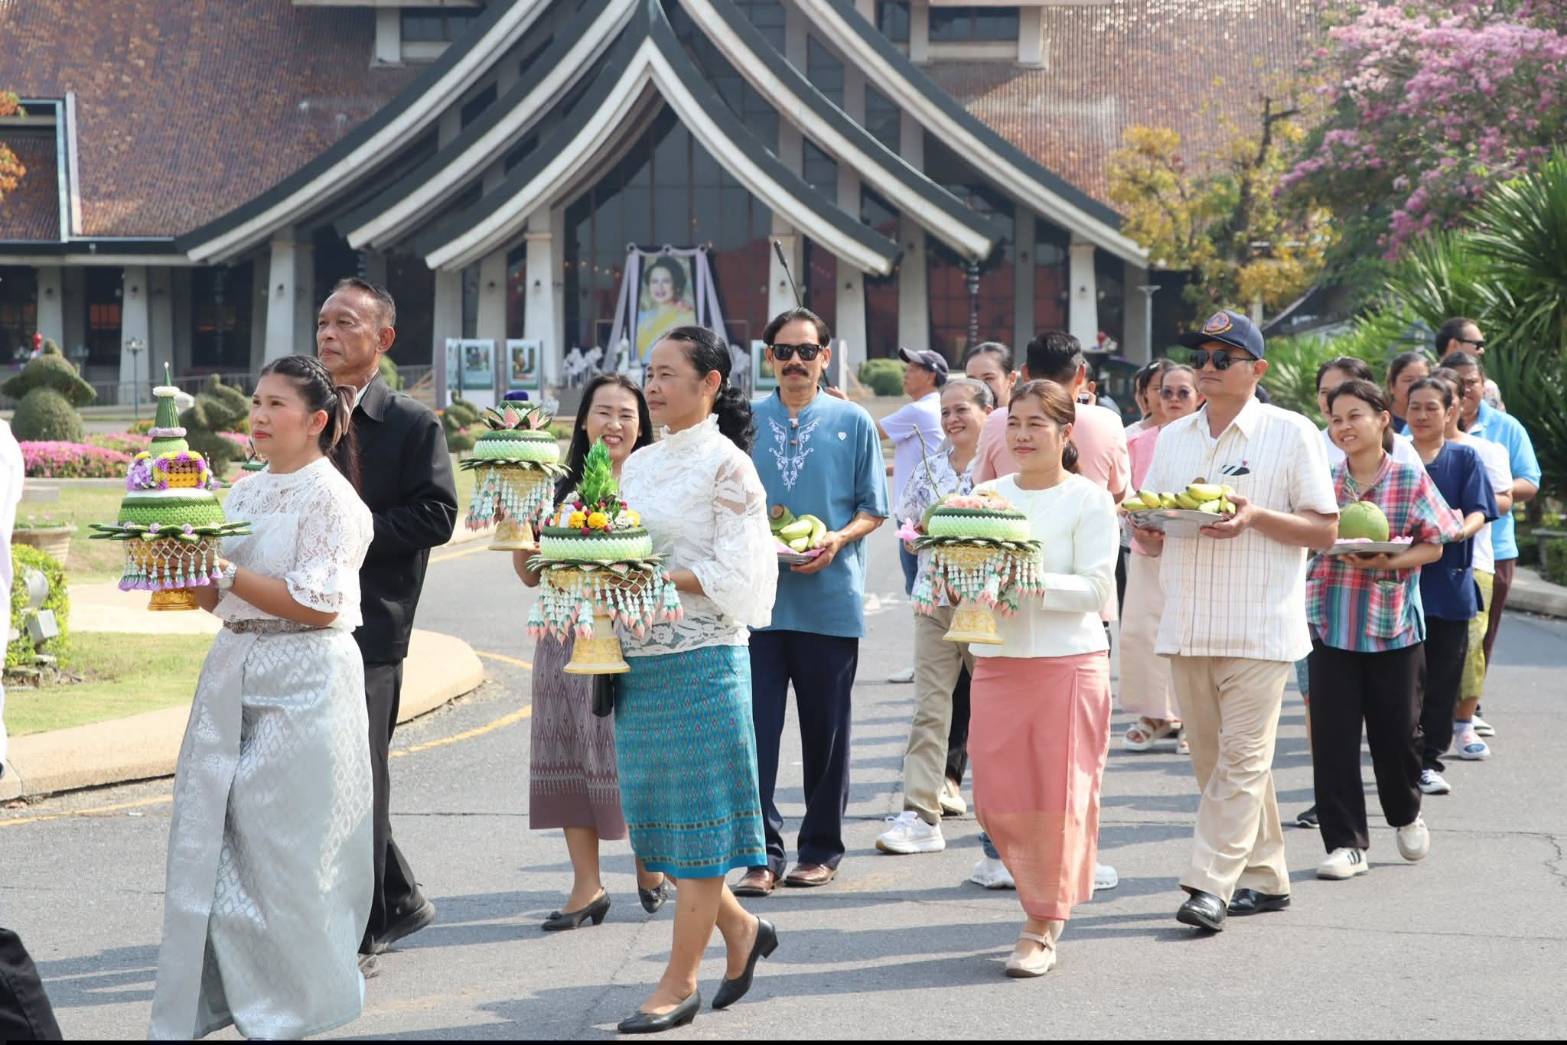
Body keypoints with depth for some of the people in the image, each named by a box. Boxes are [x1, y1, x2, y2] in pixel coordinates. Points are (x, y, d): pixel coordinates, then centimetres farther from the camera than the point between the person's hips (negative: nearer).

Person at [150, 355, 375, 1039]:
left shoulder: (330, 498, -8)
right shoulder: (246, 492, 14)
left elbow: (318, 603, -16)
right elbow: (218, 601, 17)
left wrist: (225, 572, -17)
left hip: (305, 682, -7)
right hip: (234, 672, 7)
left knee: (284, 847, -2)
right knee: (210, 838, 4)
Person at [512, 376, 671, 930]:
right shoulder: (561, 490, 9)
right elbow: (532, 574, 11)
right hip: (568, 638, 3)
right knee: (569, 759, 3)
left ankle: (650, 866, 24)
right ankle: (587, 887, 11)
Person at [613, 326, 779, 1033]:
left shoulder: (727, 466, -8)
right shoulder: (639, 463, 13)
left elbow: (732, 572, -14)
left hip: (702, 657, -7)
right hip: (640, 658, 7)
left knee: (695, 814, -1)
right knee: (654, 810, 9)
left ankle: (680, 982, 5)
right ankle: (740, 929, 29)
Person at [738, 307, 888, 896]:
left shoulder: (853, 422, 5)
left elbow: (872, 510, 6)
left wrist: (838, 540, -12)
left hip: (831, 597, -1)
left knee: (826, 729, 7)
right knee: (757, 726, -5)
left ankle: (821, 848, 18)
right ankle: (763, 852, -1)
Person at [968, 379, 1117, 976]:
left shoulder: (1089, 500, -2)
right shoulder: (987, 496, 11)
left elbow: (1095, 588, -9)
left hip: (1068, 662, -4)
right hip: (997, 659, 4)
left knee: (1059, 798, -2)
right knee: (998, 798, 3)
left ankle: (1044, 926, 9)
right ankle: (1044, 894, 26)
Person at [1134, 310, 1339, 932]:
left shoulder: (1291, 434, 0)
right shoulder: (1173, 438, 15)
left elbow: (1325, 530, -3)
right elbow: (1150, 542, 18)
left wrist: (1256, 516, -17)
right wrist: (1147, 523, -6)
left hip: (1259, 628, -6)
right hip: (1187, 625, 6)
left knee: (1242, 758, -9)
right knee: (1213, 760, 8)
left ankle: (1211, 885, -12)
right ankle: (1263, 878, 18)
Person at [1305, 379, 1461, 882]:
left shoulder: (1411, 479, -2)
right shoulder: (1323, 480, 3)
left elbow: (1434, 546, 0)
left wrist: (1388, 562, -17)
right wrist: (1331, 549, -12)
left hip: (1393, 623, -1)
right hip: (1331, 623, 1)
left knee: (1396, 730, 6)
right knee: (1333, 736, -2)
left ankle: (1406, 813, 35)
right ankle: (1346, 843, 5)